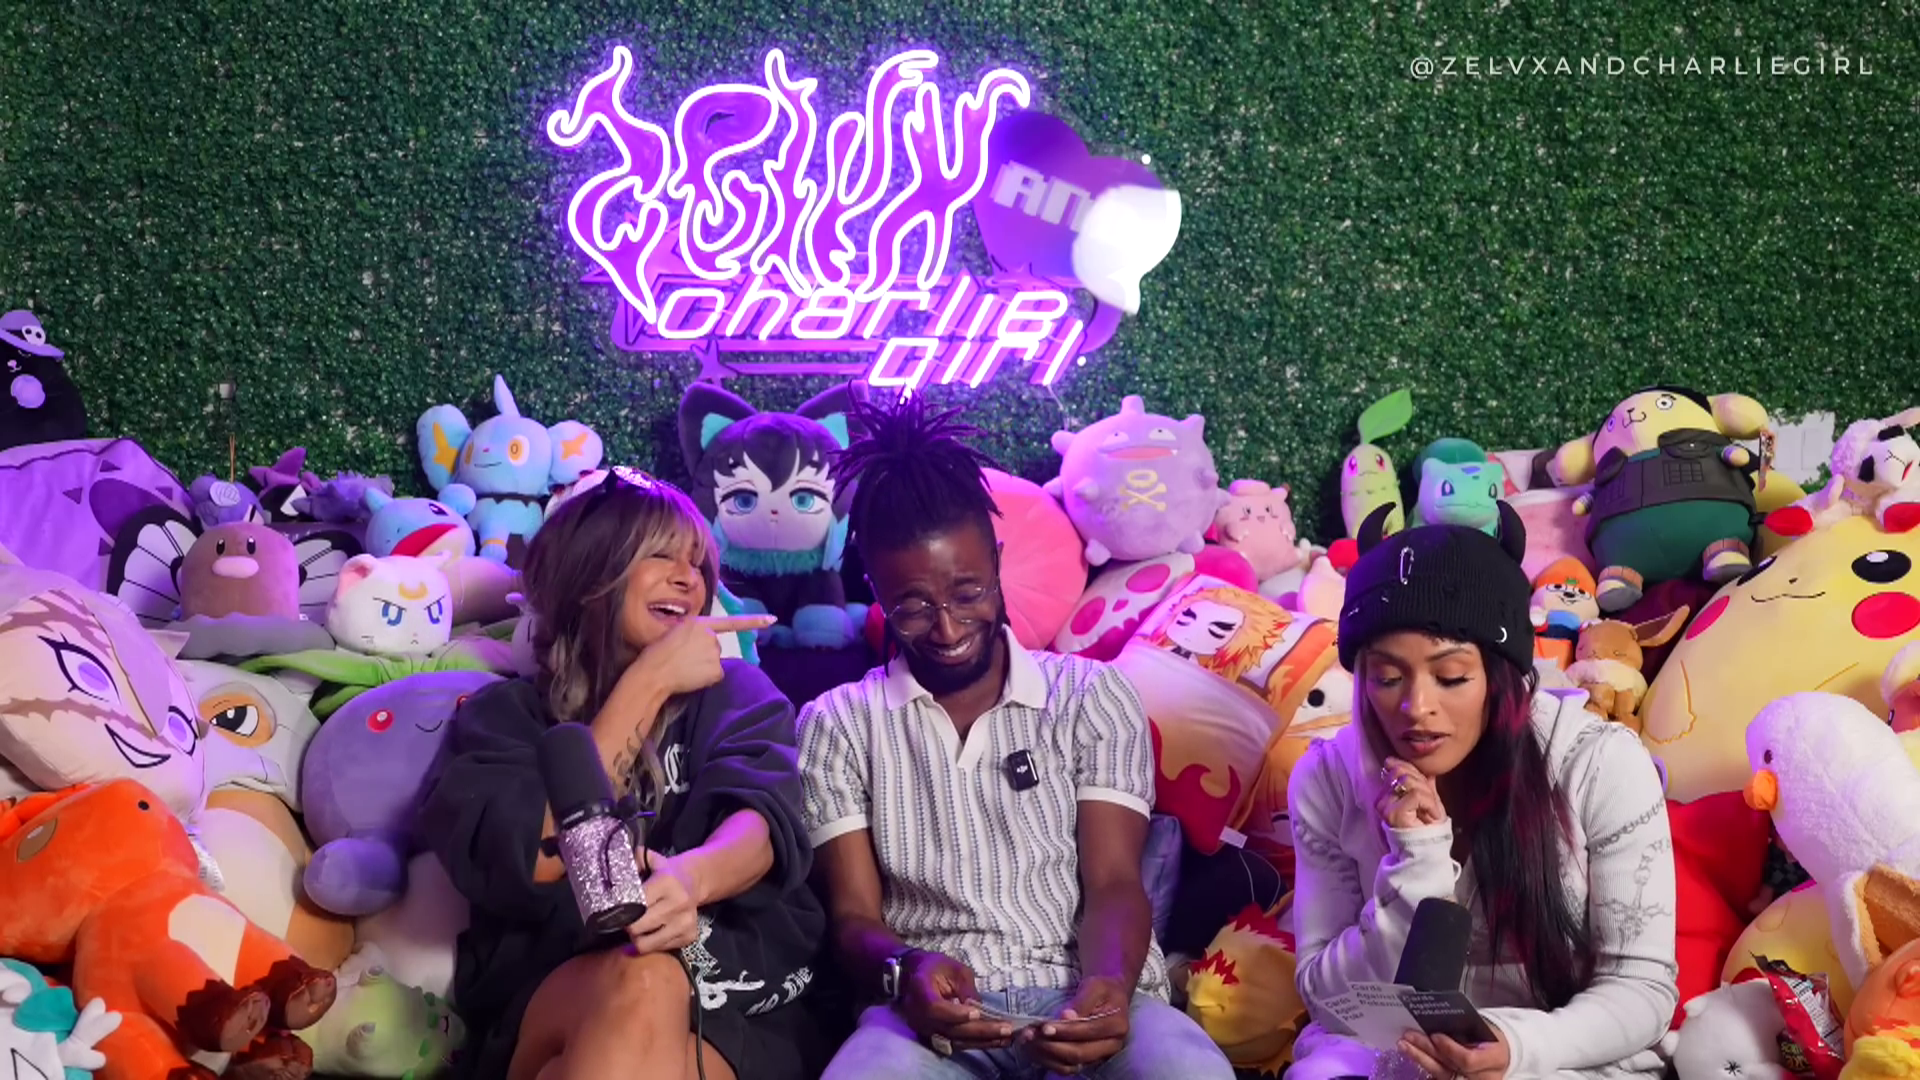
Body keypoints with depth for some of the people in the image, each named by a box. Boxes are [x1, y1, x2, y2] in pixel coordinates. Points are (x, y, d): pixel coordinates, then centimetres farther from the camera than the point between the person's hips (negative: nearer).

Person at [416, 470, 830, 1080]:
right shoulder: (505, 715, 13)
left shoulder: (736, 693, 16)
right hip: (546, 1010, 0)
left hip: (738, 991, 0)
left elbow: (762, 819, -6)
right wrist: (648, 683, -4)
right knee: (639, 986, -36)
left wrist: (693, 877, -32)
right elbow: (532, 858, -8)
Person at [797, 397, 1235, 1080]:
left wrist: (1108, 989, -20)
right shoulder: (838, 725, 13)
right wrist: (905, 970, -19)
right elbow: (852, 917, 6)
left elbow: (1113, 883, 3)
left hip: (1085, 1003, 1)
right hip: (932, 1013, 0)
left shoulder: (1094, 696, 12)